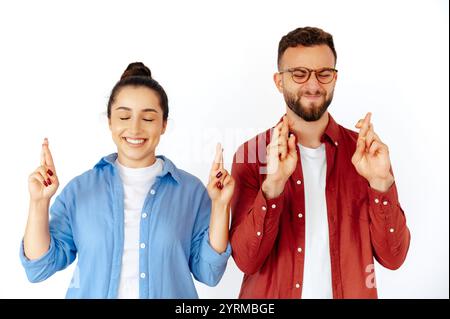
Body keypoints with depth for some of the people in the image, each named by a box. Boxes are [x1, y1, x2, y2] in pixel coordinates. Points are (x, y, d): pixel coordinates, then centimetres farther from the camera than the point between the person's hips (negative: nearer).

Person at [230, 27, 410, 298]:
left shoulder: (366, 151, -7)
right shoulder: (250, 155, -10)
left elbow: (393, 257, -10)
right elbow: (246, 260, -16)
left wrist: (380, 183, -25)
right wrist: (273, 186, -30)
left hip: (350, 291, 2)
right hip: (271, 294, -1)